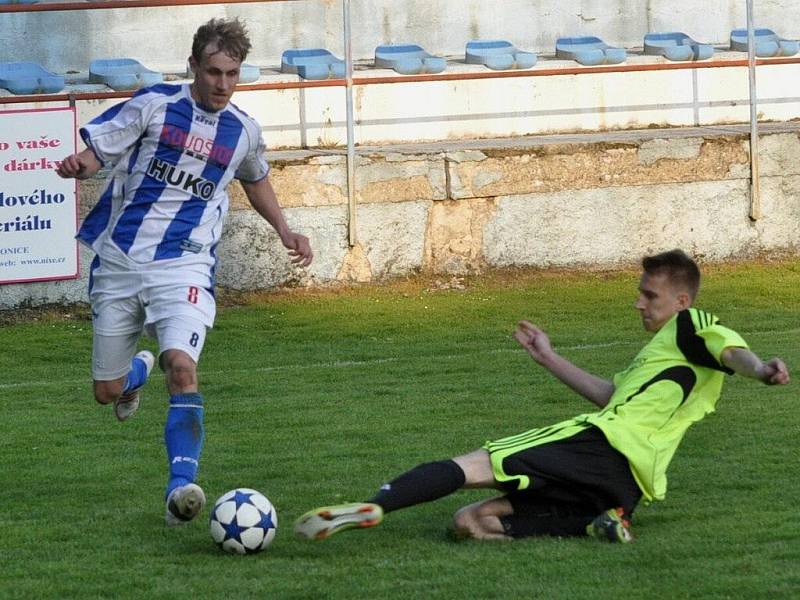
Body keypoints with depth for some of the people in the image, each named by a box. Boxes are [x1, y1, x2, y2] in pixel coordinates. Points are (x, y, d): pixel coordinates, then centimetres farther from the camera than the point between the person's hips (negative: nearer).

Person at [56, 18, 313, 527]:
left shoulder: (244, 132, 8)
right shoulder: (154, 106, -2)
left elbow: (256, 180, 29)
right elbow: (97, 151, -4)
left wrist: (286, 232, 19)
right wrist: (77, 166, -27)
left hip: (184, 267, 0)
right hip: (120, 260, 0)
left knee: (181, 365, -26)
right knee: (107, 392, 8)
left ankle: (182, 487, -27)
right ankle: (137, 369, 47)